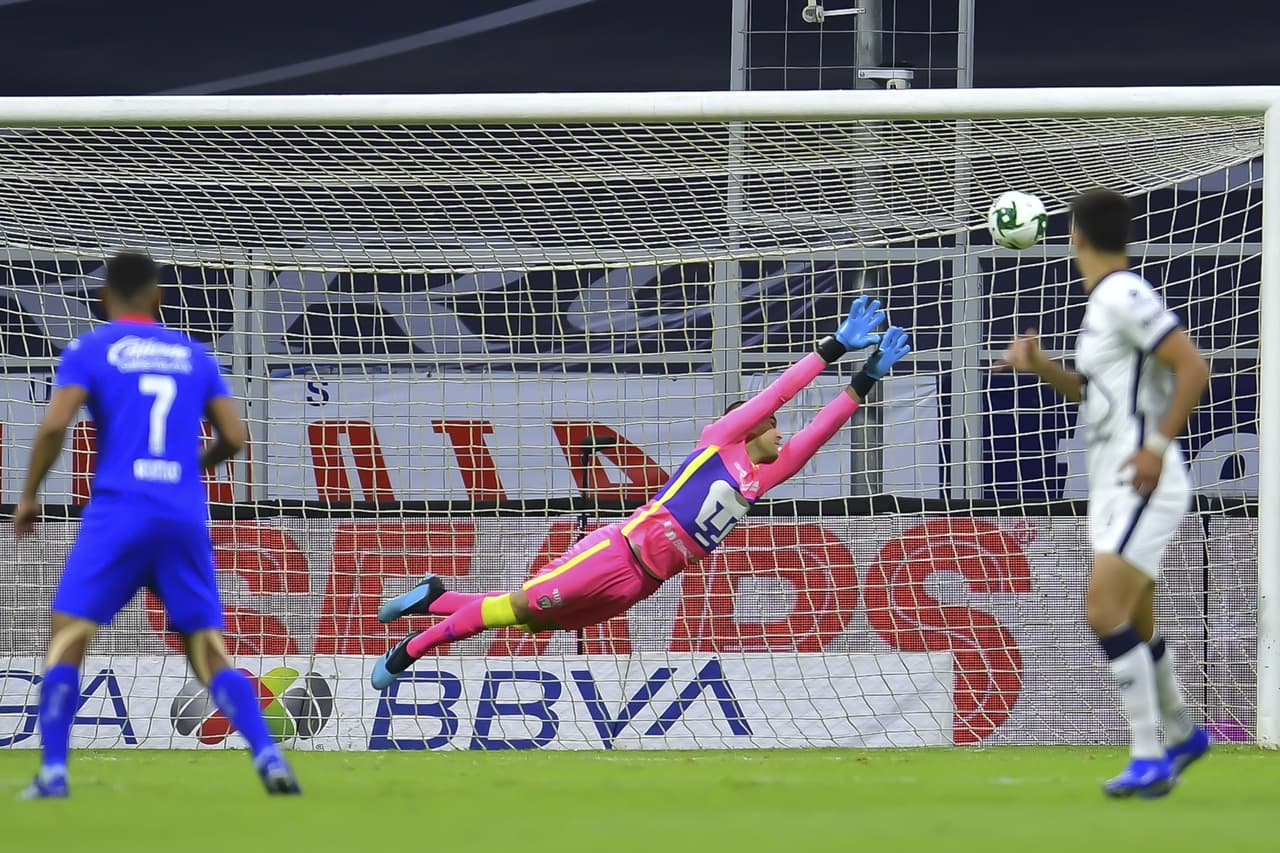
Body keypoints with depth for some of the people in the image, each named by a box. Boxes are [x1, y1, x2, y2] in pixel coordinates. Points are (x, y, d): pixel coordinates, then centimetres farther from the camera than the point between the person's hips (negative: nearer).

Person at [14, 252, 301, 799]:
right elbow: (234, 437, 11)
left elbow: (54, 426, -8)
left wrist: (28, 497, 4)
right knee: (209, 649, 7)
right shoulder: (194, 355, 16)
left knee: (68, 635, 2)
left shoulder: (89, 350, 5)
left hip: (118, 512, -3)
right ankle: (268, 757, -10)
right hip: (186, 517, 3)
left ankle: (53, 771, -10)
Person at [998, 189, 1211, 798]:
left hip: (1144, 486, -10)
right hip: (1112, 492, 10)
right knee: (1135, 629, 18)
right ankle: (1182, 735, 37)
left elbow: (1194, 367, -19)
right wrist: (1039, 364, 11)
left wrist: (1159, 445, -21)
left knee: (1106, 613, -20)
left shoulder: (1125, 297, -13)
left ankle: (1148, 758, -19)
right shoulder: (1103, 302, 16)